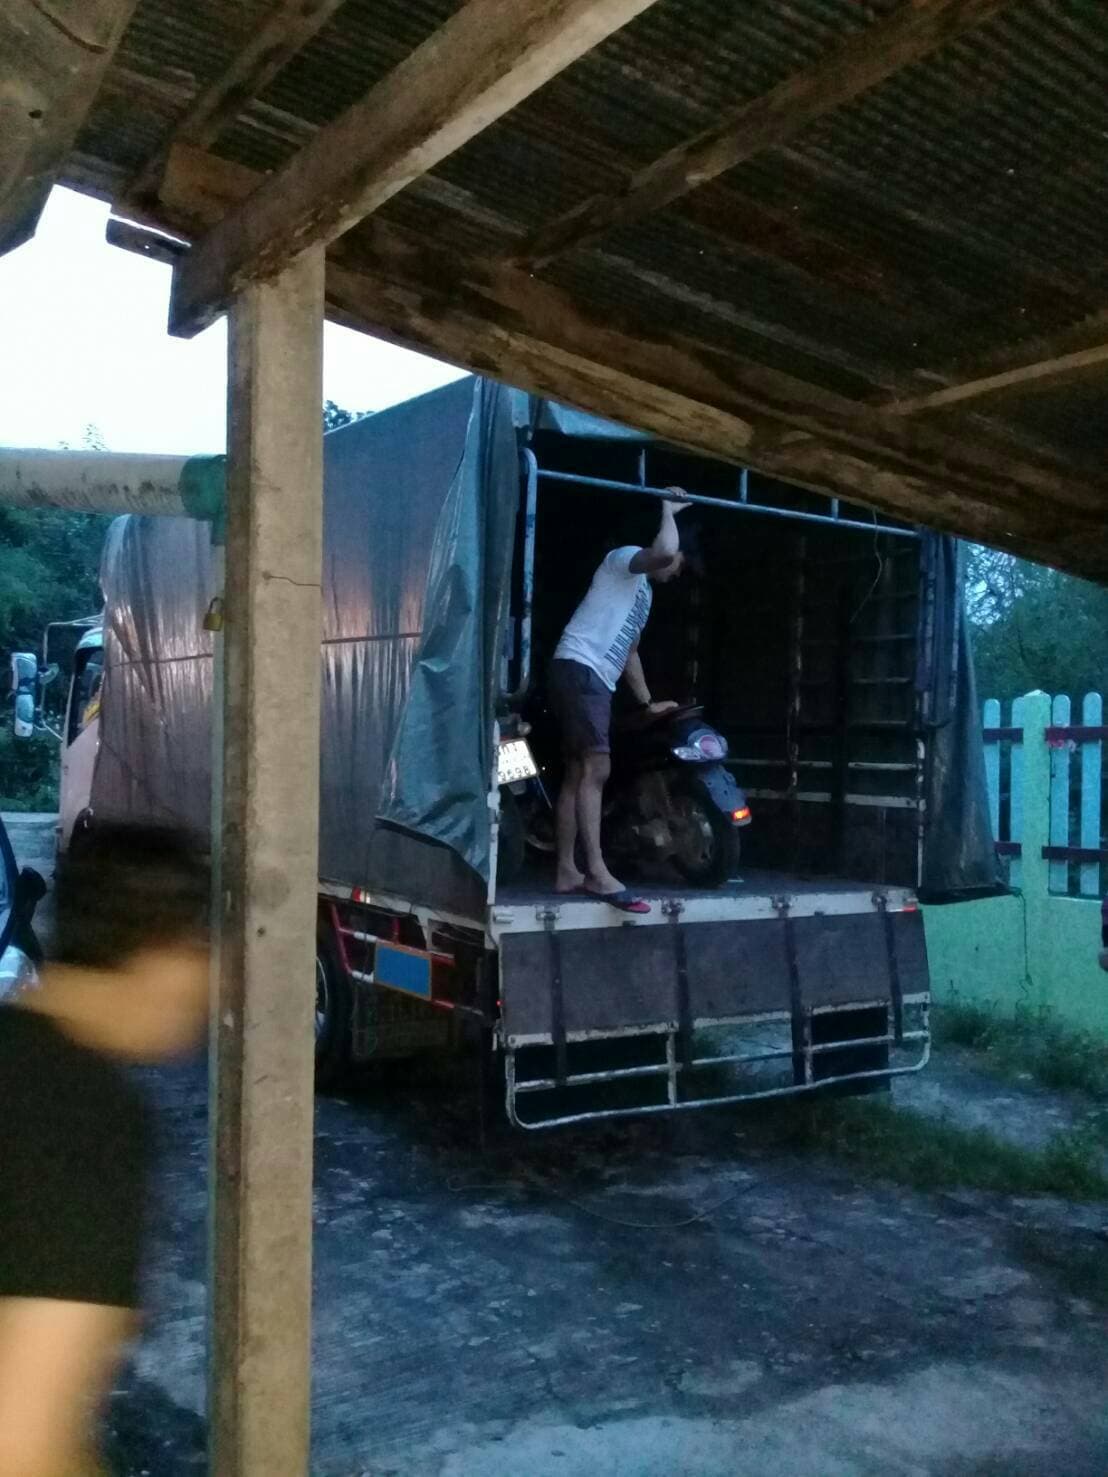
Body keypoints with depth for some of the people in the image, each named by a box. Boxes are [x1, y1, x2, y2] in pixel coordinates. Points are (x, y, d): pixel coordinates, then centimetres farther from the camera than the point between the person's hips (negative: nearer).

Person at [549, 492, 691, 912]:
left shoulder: (644, 591, 30)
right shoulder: (625, 558, 2)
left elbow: (629, 652, 35)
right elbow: (664, 550, -21)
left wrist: (648, 702, 36)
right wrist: (668, 510, -4)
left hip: (595, 680, 10)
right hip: (579, 669, -10)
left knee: (579, 774, 6)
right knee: (596, 770, -18)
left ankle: (567, 871, 7)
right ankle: (597, 872, -23)